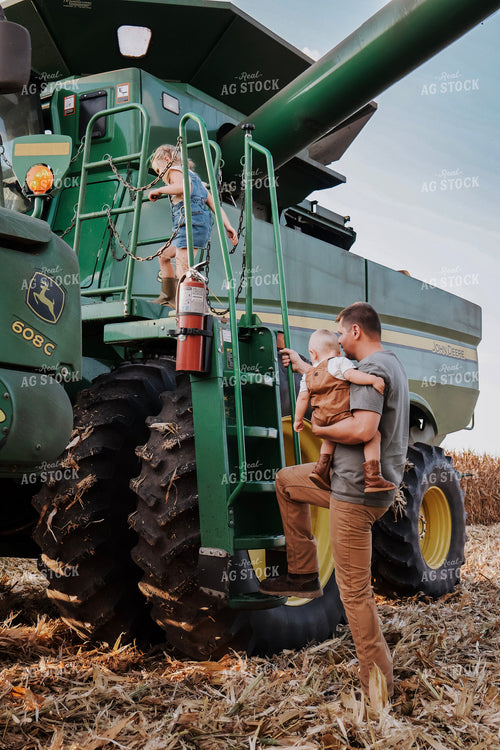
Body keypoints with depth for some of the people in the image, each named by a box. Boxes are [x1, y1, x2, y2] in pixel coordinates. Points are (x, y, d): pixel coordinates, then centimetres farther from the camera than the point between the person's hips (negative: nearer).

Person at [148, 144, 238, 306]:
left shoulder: (174, 170, 5)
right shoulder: (194, 176, 30)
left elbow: (184, 186, -21)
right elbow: (213, 203, 19)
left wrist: (159, 190, -7)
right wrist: (227, 226, 10)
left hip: (191, 221, -10)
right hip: (203, 225, 10)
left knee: (182, 272, -14)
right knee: (164, 256, 25)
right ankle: (168, 297, 28)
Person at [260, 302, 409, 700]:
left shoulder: (371, 368, -18)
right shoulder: (390, 364, 14)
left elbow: (363, 429, -31)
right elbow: (342, 389, 27)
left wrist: (320, 429, -13)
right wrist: (303, 367, 32)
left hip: (358, 492, -10)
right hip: (350, 479, 10)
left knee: (355, 591, -5)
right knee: (286, 480, 25)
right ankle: (304, 574, 24)